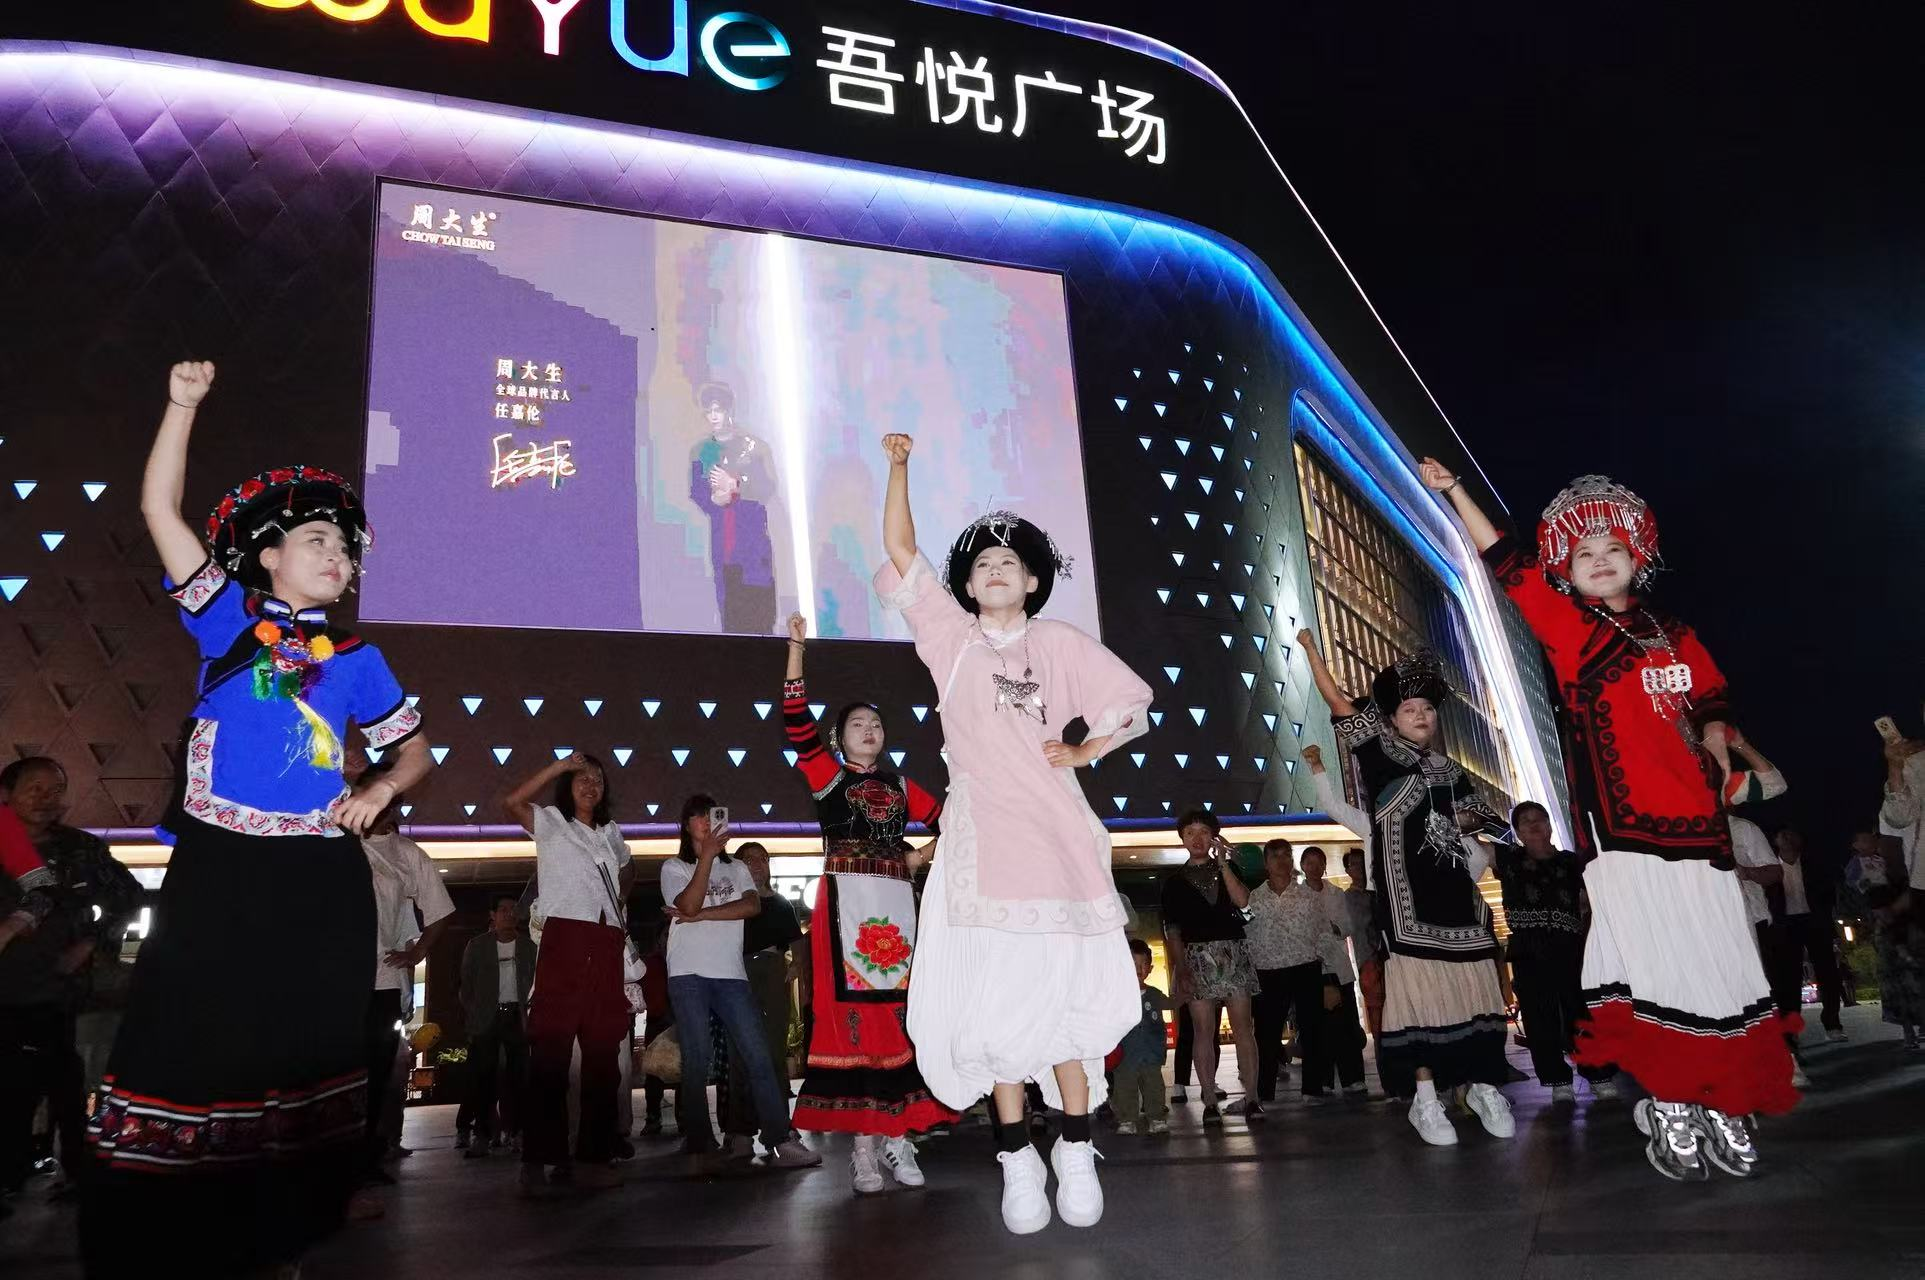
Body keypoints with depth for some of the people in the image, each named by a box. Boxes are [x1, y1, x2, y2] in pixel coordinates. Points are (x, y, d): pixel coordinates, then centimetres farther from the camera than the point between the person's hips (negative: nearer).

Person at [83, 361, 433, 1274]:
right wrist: (183, 405, -9)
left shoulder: (354, 661, 8)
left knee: (299, 1060, 7)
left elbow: (416, 751, 13)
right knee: (185, 1047, 1)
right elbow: (160, 511, -2)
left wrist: (379, 793, -7)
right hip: (215, 872, -1)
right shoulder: (225, 619, 5)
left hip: (317, 886, 2)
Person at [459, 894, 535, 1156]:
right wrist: (471, 1019, -2)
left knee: (519, 1073, -1)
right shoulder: (477, 945, 5)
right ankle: (483, 1133, 1)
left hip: (517, 1016, 1)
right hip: (487, 1017, -1)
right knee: (483, 1075, -5)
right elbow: (466, 985, 6)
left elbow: (533, 982, 9)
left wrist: (527, 1014, -1)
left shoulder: (528, 946, 9)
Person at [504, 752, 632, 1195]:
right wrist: (560, 765, -11)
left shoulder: (610, 831, 24)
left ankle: (593, 1154, 8)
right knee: (551, 1049, -11)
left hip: (606, 946, 6)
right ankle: (540, 1159, -10)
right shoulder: (551, 822, 9)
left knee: (603, 1053, 3)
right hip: (564, 938, -5)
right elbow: (512, 803, -10)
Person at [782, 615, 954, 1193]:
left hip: (894, 905, 4)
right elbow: (796, 723, -5)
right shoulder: (827, 776, 8)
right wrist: (796, 649, -11)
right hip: (846, 904, -3)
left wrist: (924, 855, 5)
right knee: (850, 1011, -7)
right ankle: (863, 1142, -2)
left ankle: (896, 1133, 7)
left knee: (896, 1011, 1)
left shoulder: (901, 787, 19)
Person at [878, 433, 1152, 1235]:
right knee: (994, 997, 2)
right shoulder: (949, 636, 9)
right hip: (980, 838, 1)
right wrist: (899, 467, 1)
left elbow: (1133, 704, 9)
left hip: (1053, 833, -1)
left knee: (1063, 988, 0)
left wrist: (1082, 752, 1)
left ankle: (1075, 1151, 12)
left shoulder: (1059, 644, 6)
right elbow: (900, 551, 5)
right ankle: (1016, 1159, 11)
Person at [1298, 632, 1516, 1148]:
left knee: (1472, 987, 4)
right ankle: (1425, 1097, 0)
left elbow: (1478, 819, 31)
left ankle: (1482, 1087, 15)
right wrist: (1310, 648, -3)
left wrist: (1466, 821, 8)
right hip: (1409, 898, -5)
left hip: (1457, 894, 5)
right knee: (1419, 989, -6)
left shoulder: (1450, 772, 16)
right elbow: (1339, 702, -4)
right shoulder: (1384, 757, 2)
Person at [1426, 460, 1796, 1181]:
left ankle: (1721, 1108, 16)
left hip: (1696, 822, 5)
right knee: (1655, 967, -5)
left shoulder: (1676, 637, 17)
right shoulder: (1568, 627, 4)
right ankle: (1668, 1110, 6)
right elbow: (1508, 567, -3)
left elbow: (1711, 700, 28)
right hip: (1620, 826, -5)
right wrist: (1454, 492, -8)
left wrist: (1715, 739, 6)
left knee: (1718, 966, 5)